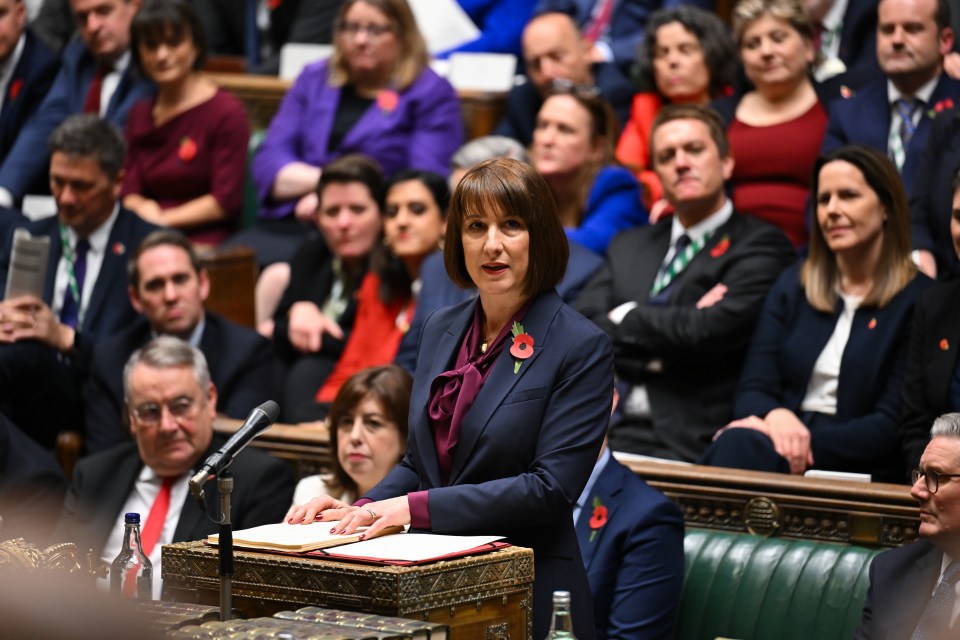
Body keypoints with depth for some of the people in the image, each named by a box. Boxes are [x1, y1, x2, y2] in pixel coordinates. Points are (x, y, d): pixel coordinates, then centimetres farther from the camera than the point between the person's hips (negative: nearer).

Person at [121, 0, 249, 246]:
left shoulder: (227, 112, -3)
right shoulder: (140, 114, 17)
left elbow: (226, 201, -7)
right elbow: (131, 193, 13)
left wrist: (162, 219, -7)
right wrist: (145, 210, -10)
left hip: (202, 244, -5)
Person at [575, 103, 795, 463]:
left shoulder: (760, 246, 3)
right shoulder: (629, 247, 23)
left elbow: (706, 333, -12)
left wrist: (625, 318, 3)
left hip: (688, 443, -5)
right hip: (603, 430, 5)